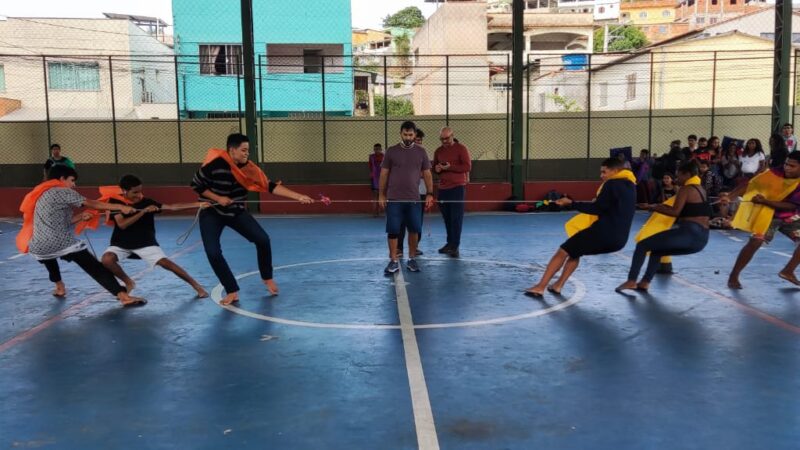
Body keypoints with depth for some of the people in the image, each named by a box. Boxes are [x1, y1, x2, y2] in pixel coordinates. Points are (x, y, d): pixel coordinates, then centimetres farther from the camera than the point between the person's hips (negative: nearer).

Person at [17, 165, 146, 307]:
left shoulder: (42, 195, 25)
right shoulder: (63, 192, 2)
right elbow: (92, 204, -2)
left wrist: (79, 217, 19)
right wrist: (121, 207, -2)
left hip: (39, 247, 7)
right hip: (63, 243, -7)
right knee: (96, 268, -11)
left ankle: (59, 288, 44)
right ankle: (124, 297, -23)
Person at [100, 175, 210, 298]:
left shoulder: (146, 201, -9)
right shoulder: (115, 201, -9)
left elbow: (172, 207, -15)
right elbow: (122, 224, -20)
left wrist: (198, 204, -25)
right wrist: (143, 211, -26)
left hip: (145, 243, -1)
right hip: (121, 244, 1)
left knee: (164, 262, -18)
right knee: (107, 259, -27)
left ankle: (196, 286, -8)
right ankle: (128, 282, 0)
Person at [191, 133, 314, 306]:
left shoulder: (248, 168, -13)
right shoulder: (215, 164, -23)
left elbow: (271, 186, -18)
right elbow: (195, 184, -11)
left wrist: (298, 196, -26)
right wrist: (218, 198, -21)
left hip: (237, 212, 3)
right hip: (211, 213, -3)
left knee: (262, 239, -10)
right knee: (213, 253, -16)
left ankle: (267, 278, 15)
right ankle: (232, 291, 1)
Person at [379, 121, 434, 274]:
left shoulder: (421, 152, 6)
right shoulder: (391, 151, 2)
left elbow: (427, 174, 8)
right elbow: (384, 174, 5)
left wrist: (429, 194, 1)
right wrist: (381, 195, 2)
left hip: (414, 199, 1)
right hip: (394, 199, -1)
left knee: (414, 230, 4)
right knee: (393, 230, -2)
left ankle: (411, 259, 19)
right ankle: (393, 261, 6)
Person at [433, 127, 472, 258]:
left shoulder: (461, 149, -2)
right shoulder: (438, 151, 13)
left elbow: (467, 167, -9)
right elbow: (434, 166, 22)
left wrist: (450, 167, -17)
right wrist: (437, 168, -2)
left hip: (457, 187, -5)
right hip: (442, 188, 5)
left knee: (456, 217, -7)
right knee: (447, 217, 7)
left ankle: (455, 246, -7)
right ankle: (450, 243, 16)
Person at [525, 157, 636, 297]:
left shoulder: (612, 184, -10)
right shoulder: (629, 186, 17)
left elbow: (596, 208, -15)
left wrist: (571, 203, -11)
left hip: (604, 233, -9)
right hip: (619, 239, 9)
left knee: (562, 252, -1)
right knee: (574, 251, 25)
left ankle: (540, 287, -1)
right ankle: (558, 285, 19)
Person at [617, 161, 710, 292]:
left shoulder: (686, 189, -4)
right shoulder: (701, 190, 21)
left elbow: (675, 212, -15)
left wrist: (655, 207, -4)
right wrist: (662, 207, 21)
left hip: (688, 233, -9)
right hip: (701, 239, 9)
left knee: (642, 245, -3)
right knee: (657, 249, 27)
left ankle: (631, 281, -11)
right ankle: (644, 283, 20)